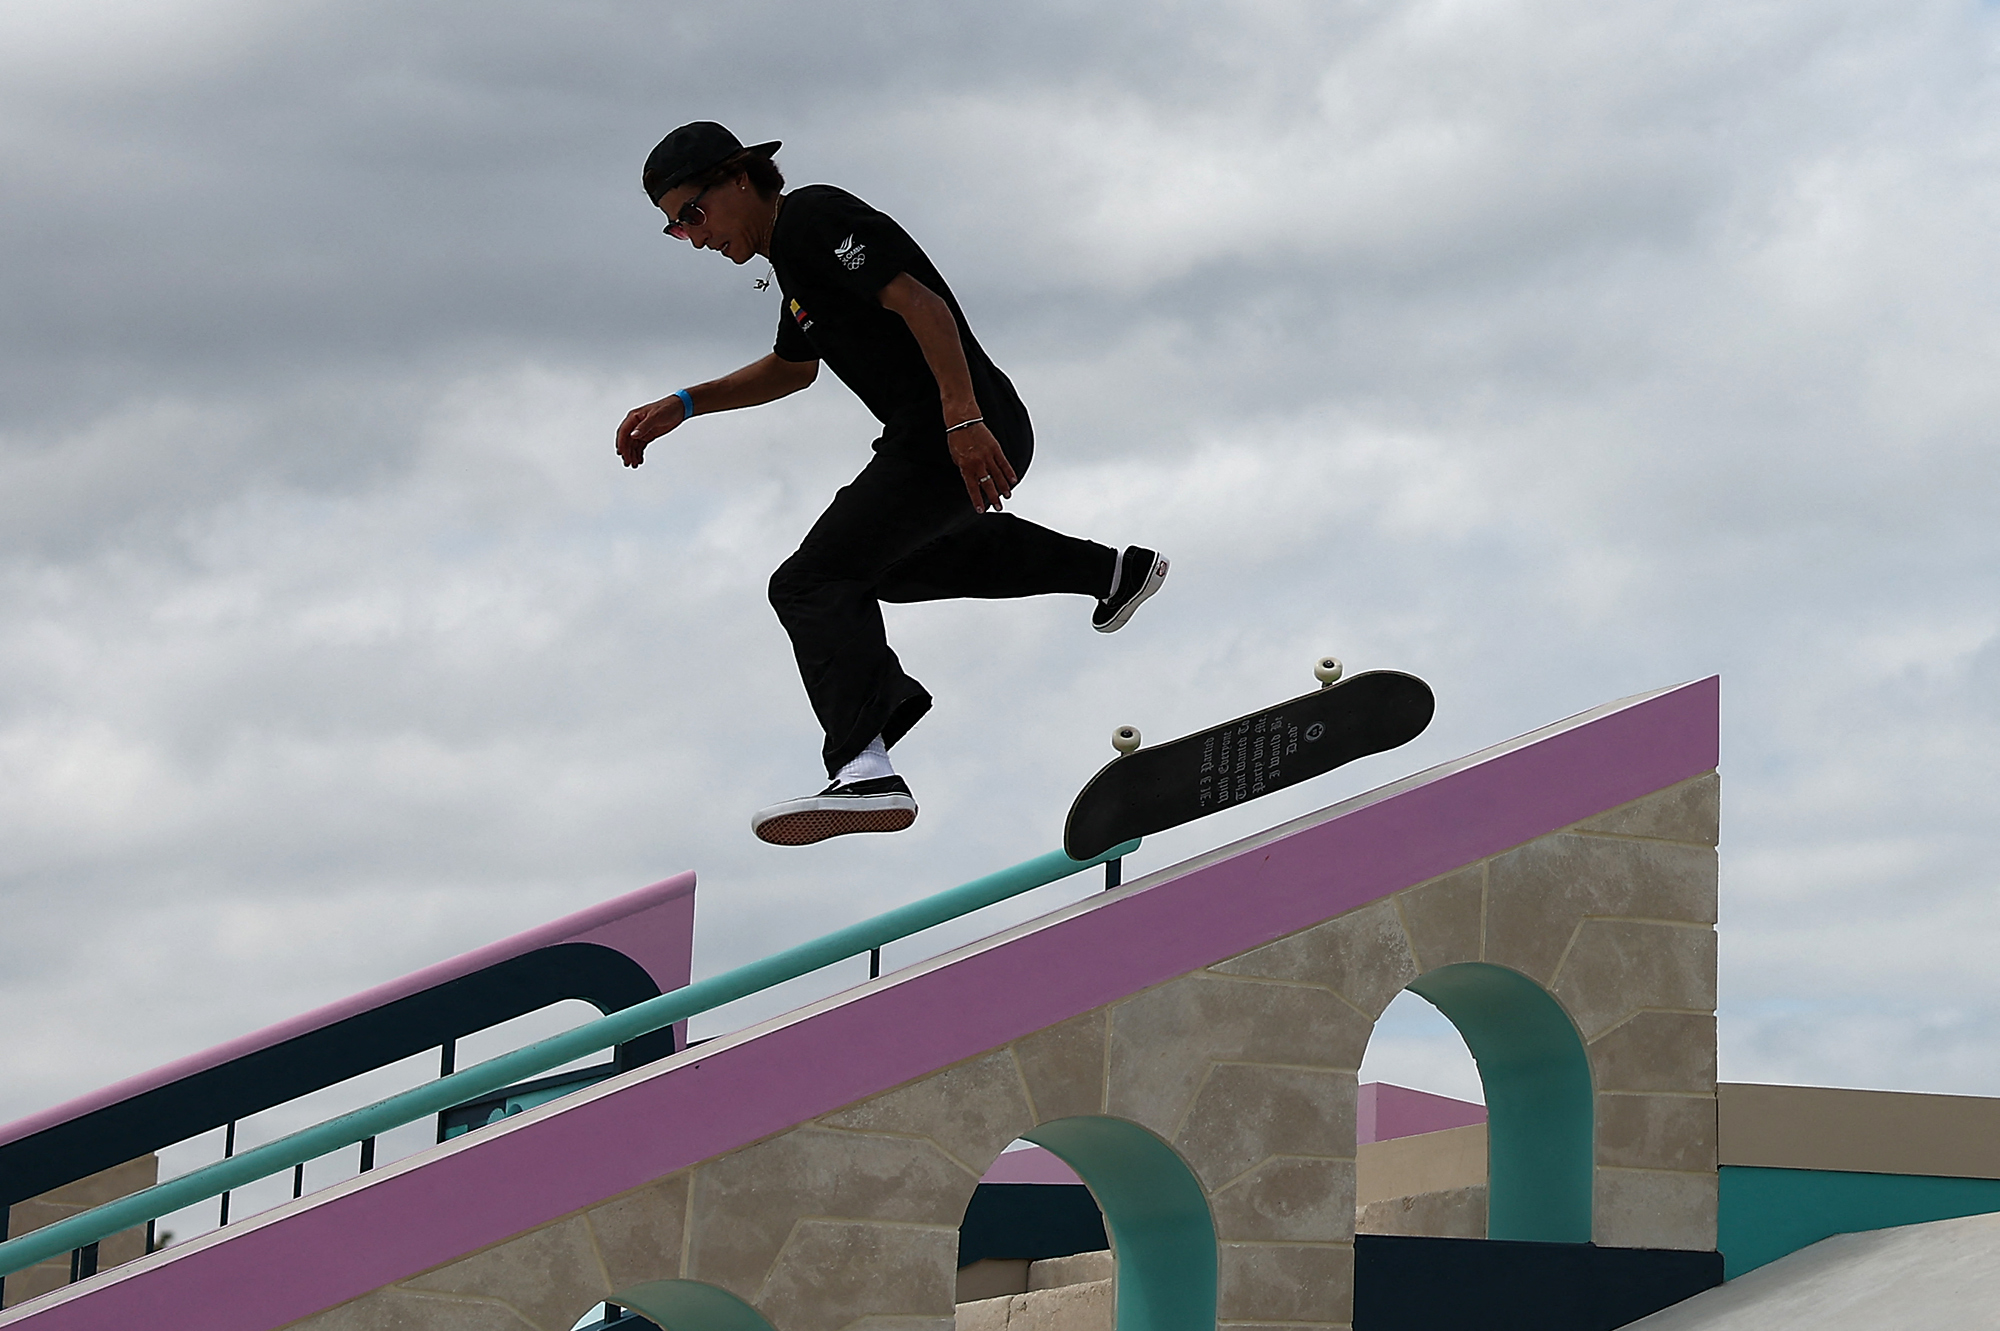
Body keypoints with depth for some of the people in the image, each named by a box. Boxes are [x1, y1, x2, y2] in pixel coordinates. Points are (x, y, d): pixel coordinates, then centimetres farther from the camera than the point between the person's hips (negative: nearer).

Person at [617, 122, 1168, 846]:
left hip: (966, 441, -11)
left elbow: (920, 304, -23)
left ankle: (865, 772, -34)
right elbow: (793, 367, 36)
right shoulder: (794, 247, 20)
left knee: (812, 585, -18)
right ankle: (1114, 571, 41)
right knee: (884, 557, 36)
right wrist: (683, 406, 26)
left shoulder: (810, 218, -12)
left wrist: (963, 420, -31)